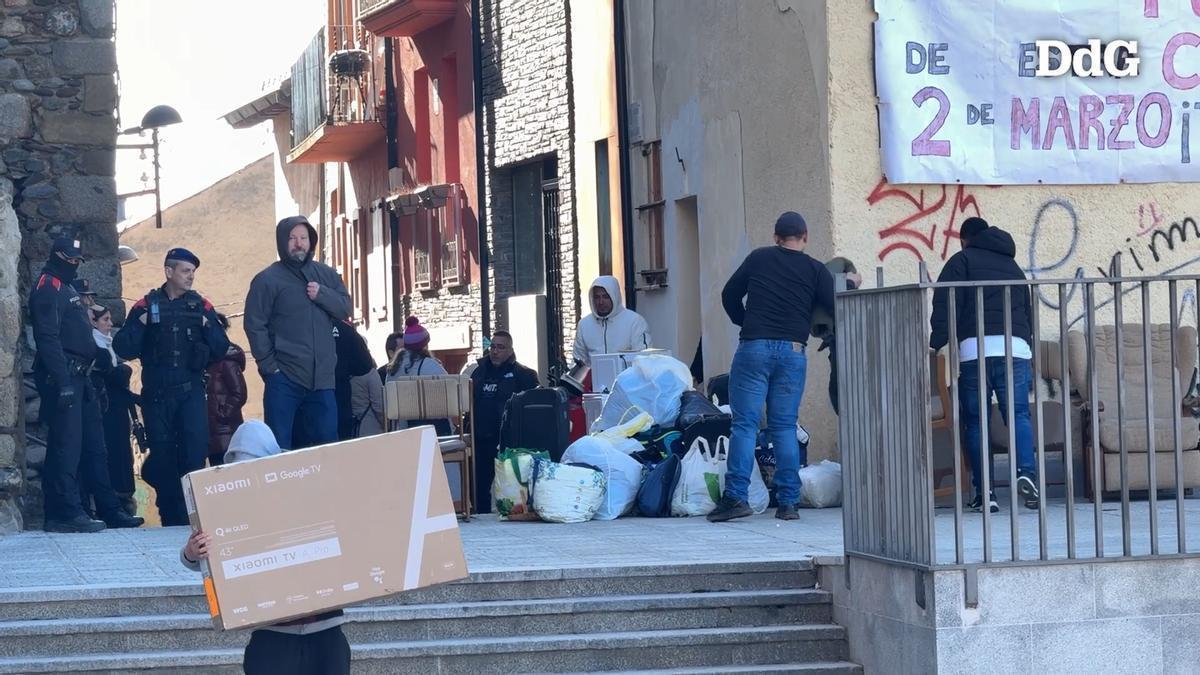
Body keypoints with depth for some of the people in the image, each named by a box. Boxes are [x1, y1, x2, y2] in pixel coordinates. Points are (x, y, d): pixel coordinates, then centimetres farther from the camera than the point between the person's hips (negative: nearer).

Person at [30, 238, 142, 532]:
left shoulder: (66, 289, 23)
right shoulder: (47, 287, -9)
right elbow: (48, 337, -19)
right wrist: (63, 383, -25)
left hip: (78, 376, 10)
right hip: (61, 376, -10)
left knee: (93, 446, 12)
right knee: (66, 445, -11)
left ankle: (110, 510, 16)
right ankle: (65, 513, -11)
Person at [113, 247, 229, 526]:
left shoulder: (201, 306, 7)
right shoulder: (146, 306, 4)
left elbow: (222, 349, 2)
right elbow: (123, 349, -3)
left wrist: (208, 326, -14)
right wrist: (141, 324, -18)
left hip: (191, 391, 0)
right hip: (156, 394, 0)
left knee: (195, 450, -13)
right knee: (163, 455, 4)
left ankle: (192, 511, -3)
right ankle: (170, 516, 15)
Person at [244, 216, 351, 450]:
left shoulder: (326, 274, 13)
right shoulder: (268, 280, -3)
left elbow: (346, 308, 10)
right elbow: (255, 325, -7)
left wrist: (322, 294, -8)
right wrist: (269, 366, -12)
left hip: (322, 377, 5)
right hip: (284, 379, -5)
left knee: (328, 441, 8)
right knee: (279, 447, -3)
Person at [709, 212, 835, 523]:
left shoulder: (759, 258, 8)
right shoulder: (815, 270, 6)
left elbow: (730, 295, 14)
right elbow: (837, 308, 5)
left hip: (754, 347, -1)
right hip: (793, 351, 1)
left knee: (745, 424, -2)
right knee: (785, 427, 6)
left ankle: (736, 496, -10)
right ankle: (788, 502, 2)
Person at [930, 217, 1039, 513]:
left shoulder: (962, 261, 11)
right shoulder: (1012, 266, 27)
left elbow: (945, 307, -2)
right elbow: (1028, 311, 29)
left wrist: (936, 345, -5)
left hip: (975, 348, -3)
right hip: (1016, 347, 3)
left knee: (976, 422, 2)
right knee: (1019, 415, 2)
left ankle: (984, 492, -3)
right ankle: (1026, 471, -23)